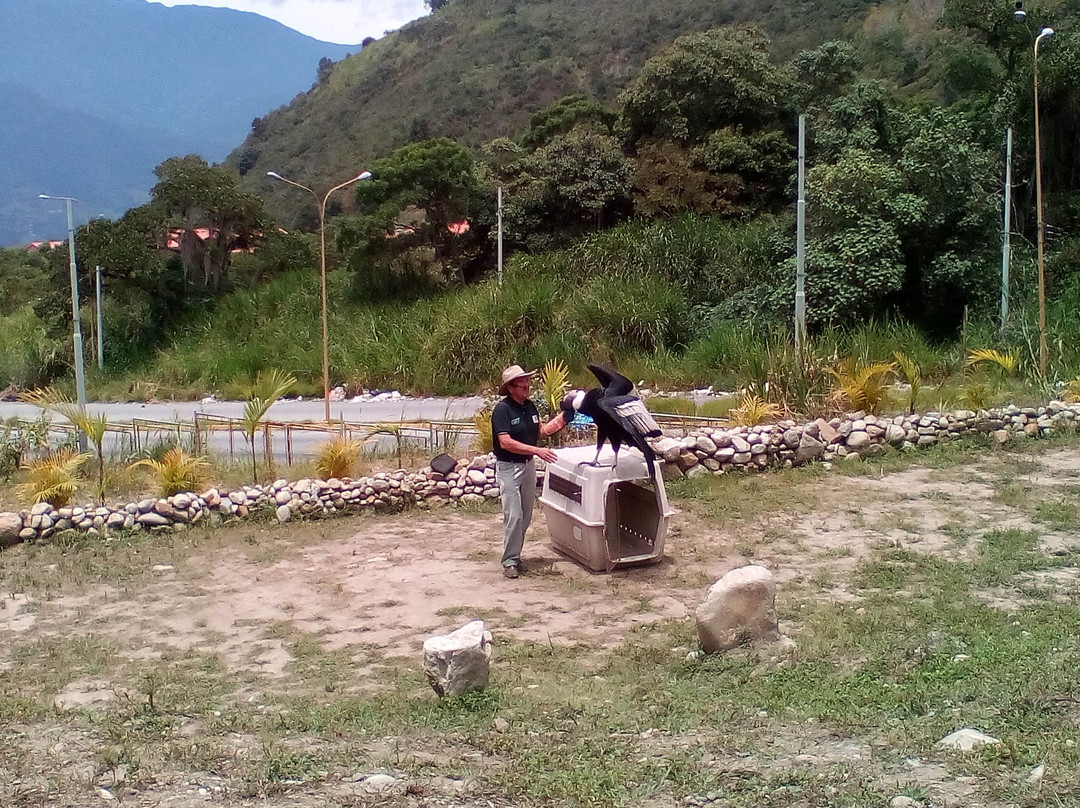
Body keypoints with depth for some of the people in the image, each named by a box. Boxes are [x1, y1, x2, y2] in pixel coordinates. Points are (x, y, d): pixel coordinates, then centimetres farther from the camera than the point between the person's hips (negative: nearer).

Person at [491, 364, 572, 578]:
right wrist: (537, 450, -29)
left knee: (526, 516, 12)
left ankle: (515, 554, 23)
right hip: (508, 467, -7)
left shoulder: (530, 406, 6)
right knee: (513, 515, -10)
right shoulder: (502, 409, -17)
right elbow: (505, 442, -25)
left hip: (528, 465, 8)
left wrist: (563, 416, 4)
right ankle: (510, 561, -2)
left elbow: (541, 430, 17)